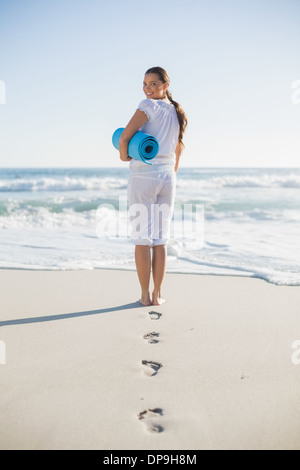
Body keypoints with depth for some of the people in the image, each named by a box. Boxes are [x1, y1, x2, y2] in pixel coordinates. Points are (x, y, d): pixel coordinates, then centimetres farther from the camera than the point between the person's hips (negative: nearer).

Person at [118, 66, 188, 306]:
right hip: (167, 178, 6)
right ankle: (157, 295, 12)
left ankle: (145, 295, 7)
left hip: (143, 177, -6)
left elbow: (124, 137, -17)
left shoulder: (148, 106, -7)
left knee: (142, 238, 1)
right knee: (160, 240, 8)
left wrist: (124, 157, 2)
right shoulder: (178, 113, 13)